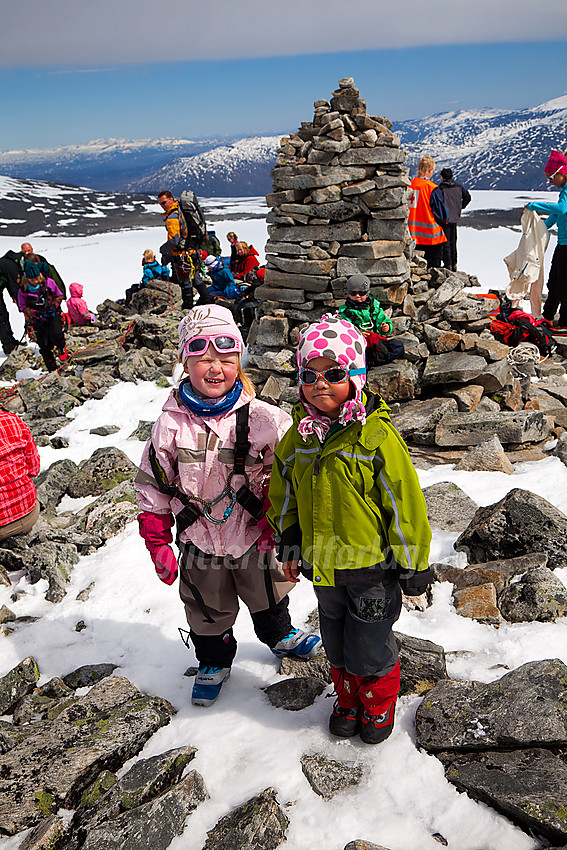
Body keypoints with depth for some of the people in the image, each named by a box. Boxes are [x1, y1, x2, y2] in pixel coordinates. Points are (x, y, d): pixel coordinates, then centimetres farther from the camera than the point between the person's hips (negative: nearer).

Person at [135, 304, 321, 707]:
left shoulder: (262, 418, -16)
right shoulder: (171, 425, -13)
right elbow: (153, 487, -5)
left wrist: (275, 521, -12)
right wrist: (158, 543, -4)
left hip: (255, 538, 0)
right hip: (200, 543, 0)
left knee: (268, 596, 25)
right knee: (209, 612, 21)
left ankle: (280, 635, 56)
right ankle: (214, 662, 49)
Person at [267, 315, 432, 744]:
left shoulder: (377, 436, -20)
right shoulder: (298, 437, -4)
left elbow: (404, 503, -15)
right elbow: (285, 495, 11)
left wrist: (413, 566, -10)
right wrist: (289, 545, 10)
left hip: (372, 566, -5)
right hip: (323, 564, 5)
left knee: (369, 646, 12)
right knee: (337, 644, 22)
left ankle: (379, 706, 41)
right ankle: (348, 700, 48)